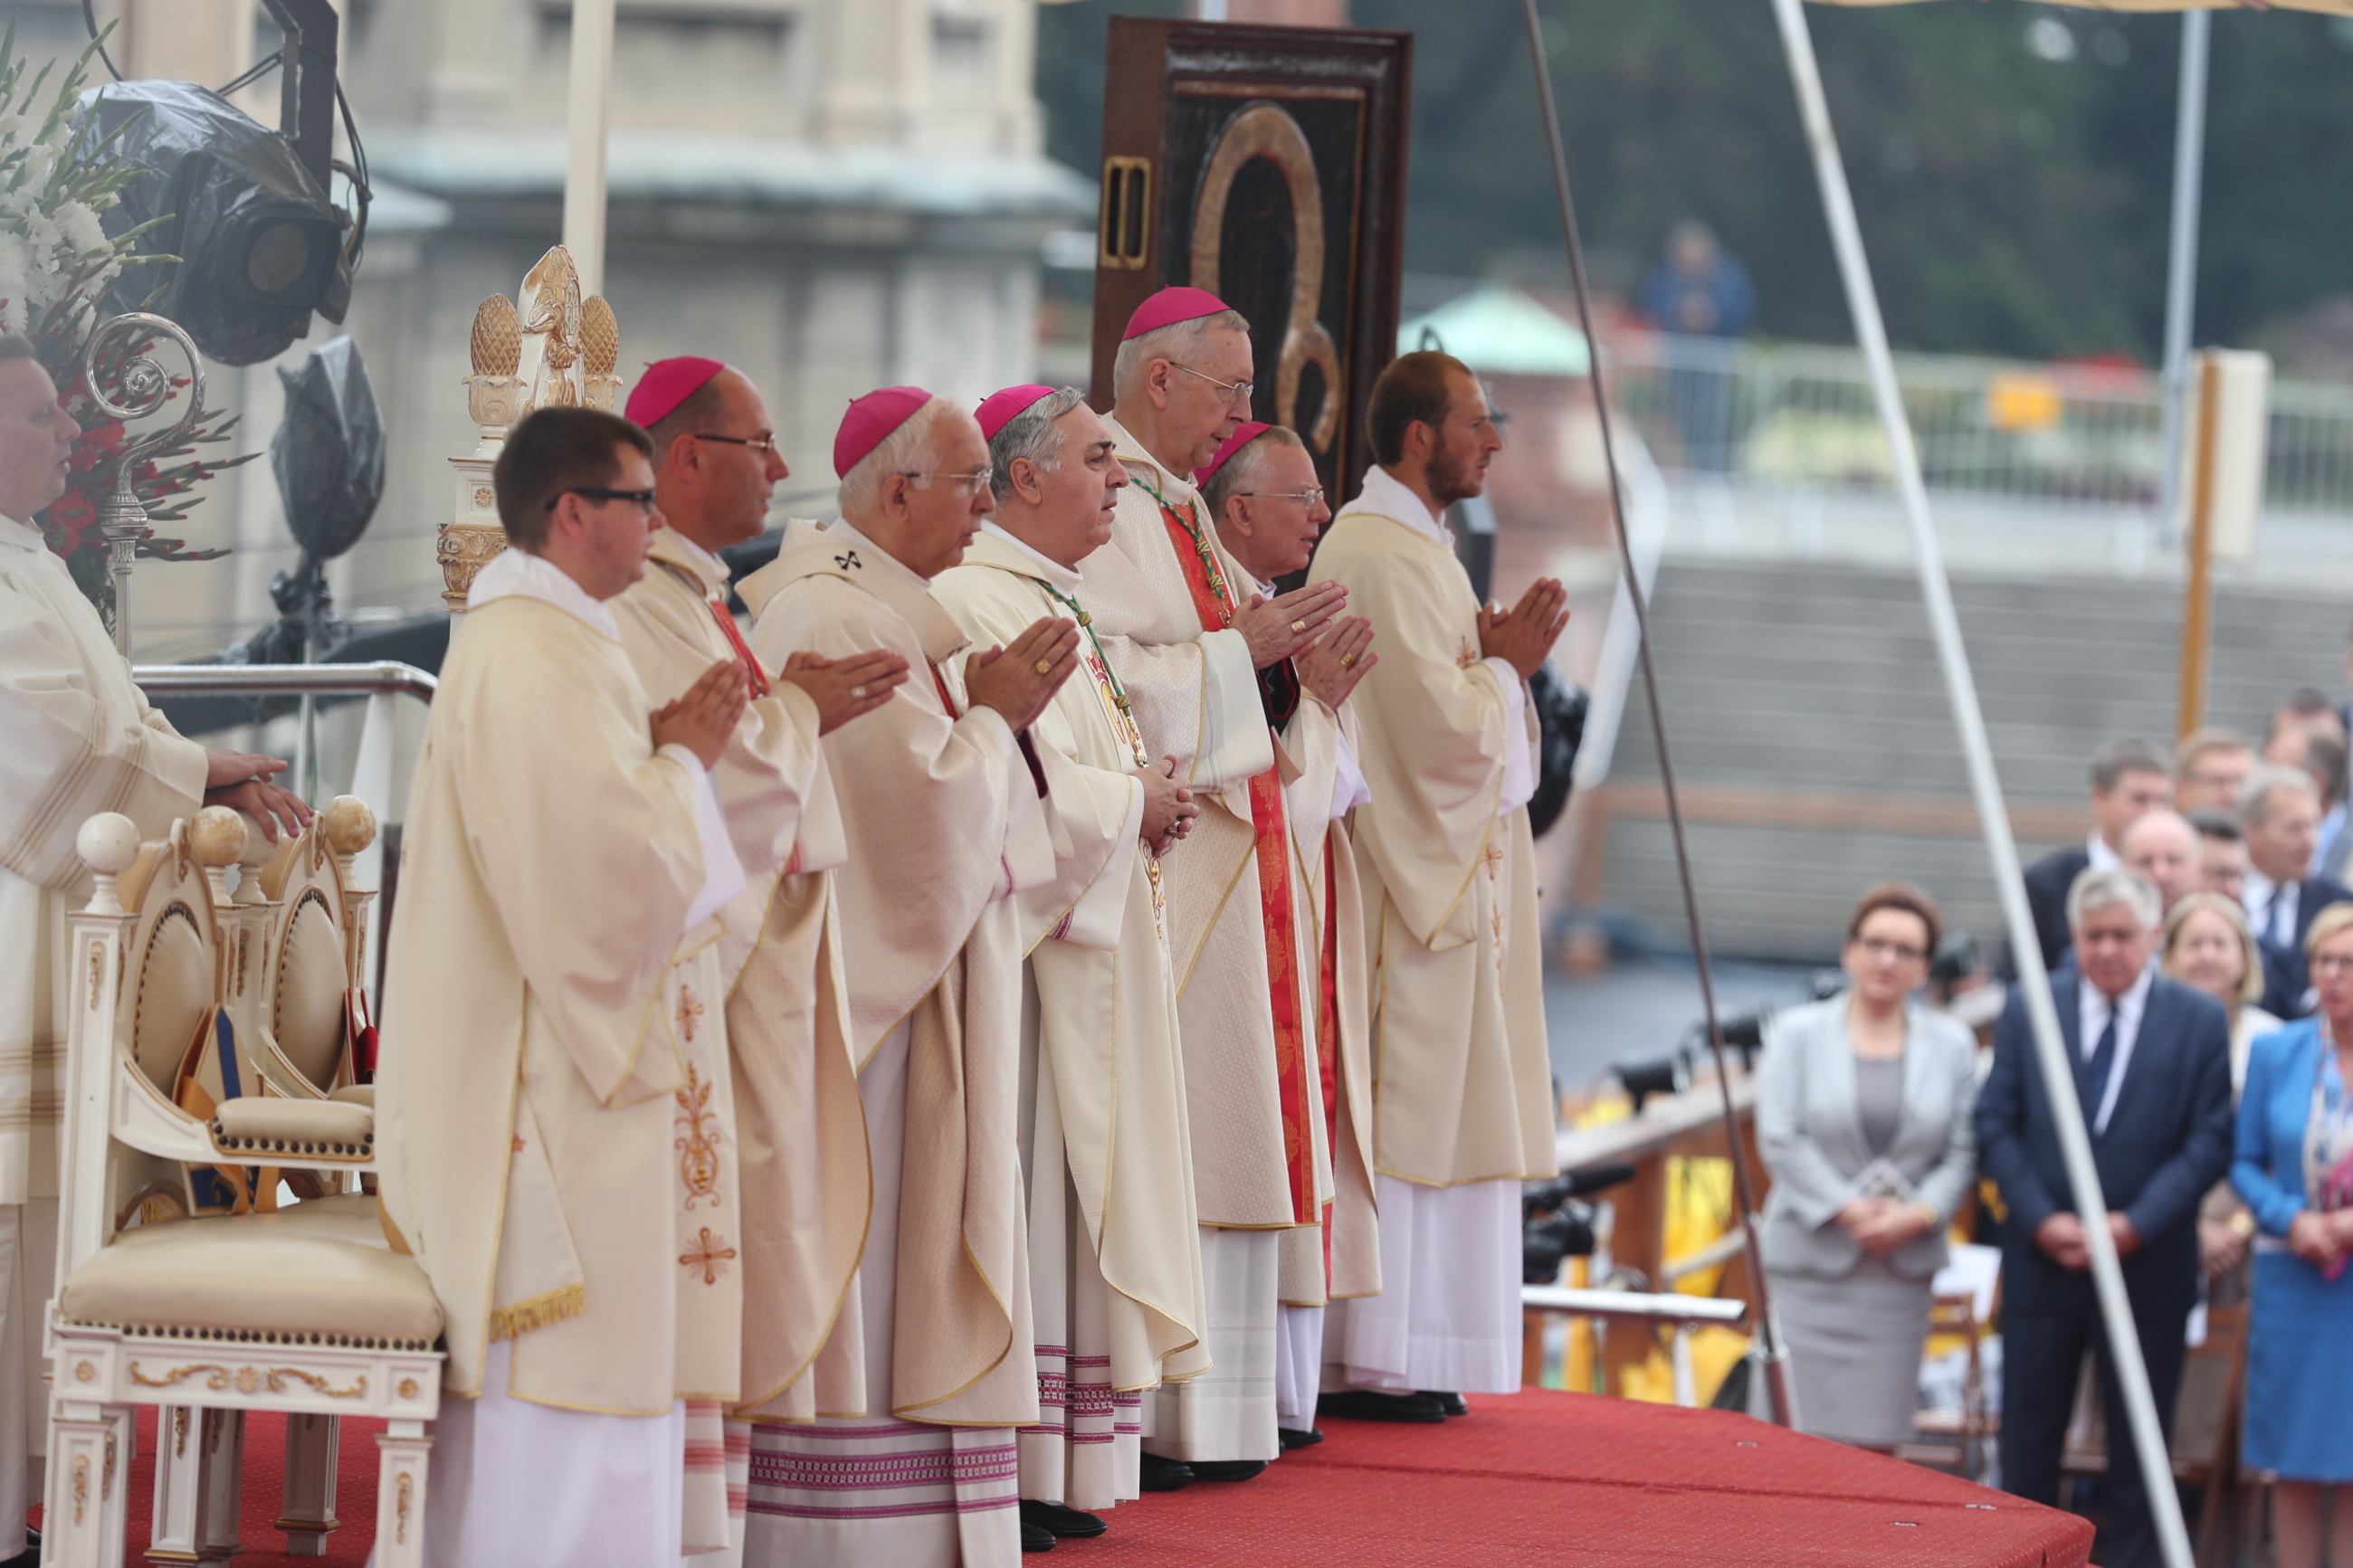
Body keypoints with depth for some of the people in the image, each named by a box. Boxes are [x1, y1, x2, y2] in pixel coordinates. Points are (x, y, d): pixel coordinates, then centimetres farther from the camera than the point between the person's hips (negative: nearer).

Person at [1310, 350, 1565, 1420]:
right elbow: (1442, 726, -21)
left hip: (1439, 873, 11)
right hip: (1411, 879, -11)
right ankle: (1373, 1363, -8)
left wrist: (1495, 659, 6)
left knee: (1421, 1120, 9)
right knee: (1403, 1122, -9)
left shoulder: (1407, 548, 18)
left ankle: (1399, 1361, 10)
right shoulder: (1384, 557, -16)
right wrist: (1509, 666, -4)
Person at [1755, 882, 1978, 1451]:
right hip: (1815, 1259, -2)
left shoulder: (1951, 1043, 10)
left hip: (1904, 1262, 2)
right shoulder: (1799, 1032, 5)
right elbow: (1781, 1140, -4)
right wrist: (1847, 1210, -13)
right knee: (1823, 1428, -7)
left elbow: (1962, 1151, 5)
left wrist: (1918, 1214, -12)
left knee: (1881, 1436, -1)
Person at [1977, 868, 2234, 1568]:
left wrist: (2136, 1224, -14)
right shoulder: (2027, 1011, 4)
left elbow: (2210, 1141, -4)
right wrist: (2042, 1220, -11)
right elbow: (1995, 1125, 1)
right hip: (2043, 1260, 1)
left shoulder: (2200, 1022, -1)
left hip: (2148, 1263, -1)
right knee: (2029, 1438, 6)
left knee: (2139, 1444, 5)